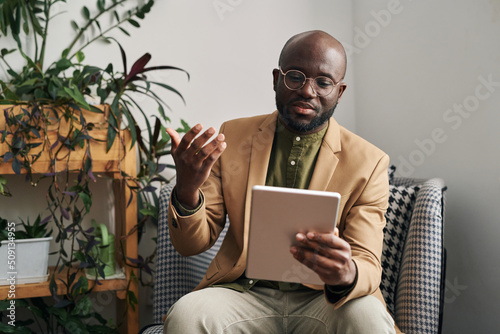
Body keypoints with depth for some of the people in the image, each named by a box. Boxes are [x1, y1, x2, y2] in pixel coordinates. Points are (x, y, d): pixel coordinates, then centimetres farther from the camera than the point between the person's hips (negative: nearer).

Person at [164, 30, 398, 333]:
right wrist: (186, 191, -21)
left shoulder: (368, 163, -2)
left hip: (322, 300, 0)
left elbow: (368, 264, -8)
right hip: (246, 294, 1)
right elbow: (194, 244, 3)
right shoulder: (233, 137, 4)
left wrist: (347, 275, -34)